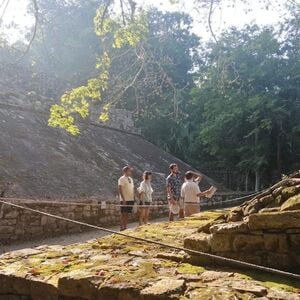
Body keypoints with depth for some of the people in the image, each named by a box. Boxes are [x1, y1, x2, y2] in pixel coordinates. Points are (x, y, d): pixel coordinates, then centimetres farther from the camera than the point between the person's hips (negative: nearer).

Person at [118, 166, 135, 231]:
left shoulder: (131, 179, 16)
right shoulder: (122, 179, -8)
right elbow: (120, 189, -14)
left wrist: (133, 198, 14)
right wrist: (123, 199, -20)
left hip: (131, 199, 7)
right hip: (124, 200, -7)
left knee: (127, 214, 10)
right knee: (123, 214, -4)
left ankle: (125, 227, 15)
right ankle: (121, 228, 1)